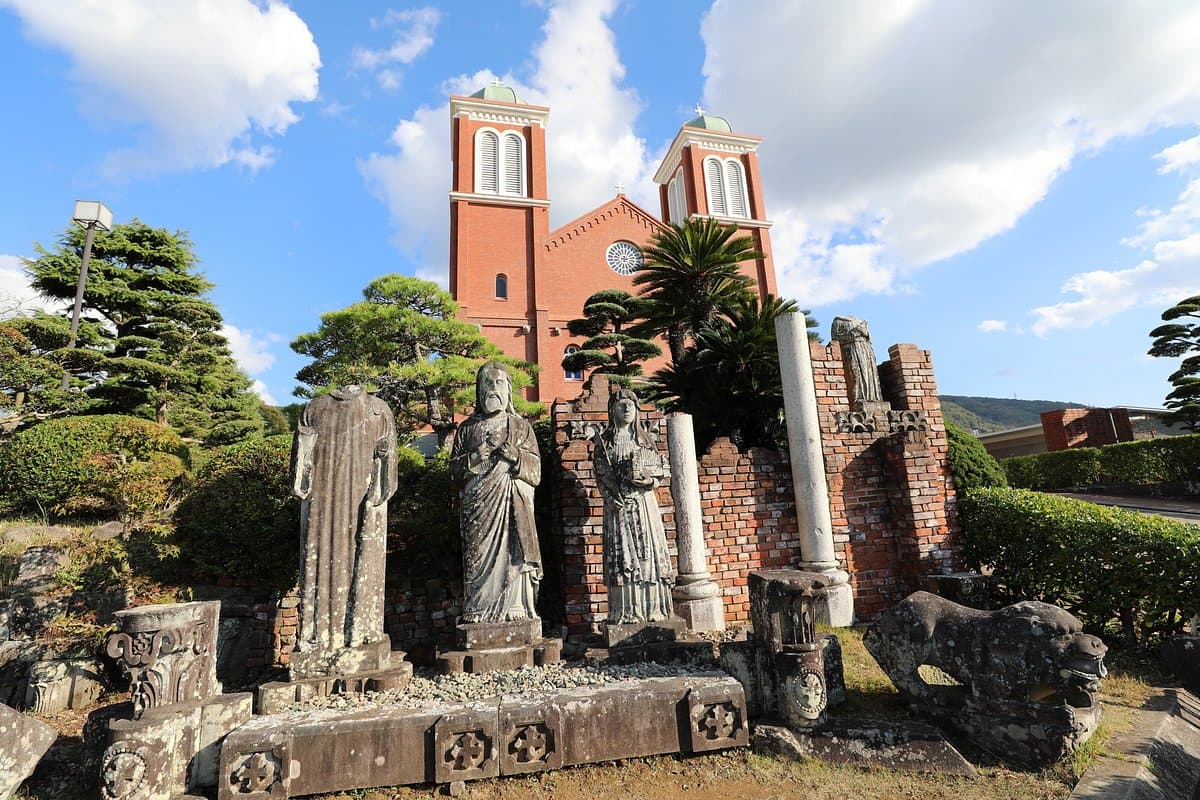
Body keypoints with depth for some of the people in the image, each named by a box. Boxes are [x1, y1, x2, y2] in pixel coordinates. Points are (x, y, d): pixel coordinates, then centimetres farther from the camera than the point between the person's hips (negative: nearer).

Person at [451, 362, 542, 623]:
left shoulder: (522, 426, 13)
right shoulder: (467, 428, 16)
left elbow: (536, 471, 7)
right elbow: (454, 470, 12)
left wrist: (515, 456, -10)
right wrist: (473, 459, -7)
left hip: (514, 506, -1)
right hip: (478, 506, 1)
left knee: (513, 553, -6)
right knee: (480, 555, -4)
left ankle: (515, 609, 1)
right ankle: (478, 610, 4)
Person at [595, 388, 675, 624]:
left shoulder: (644, 438, 13)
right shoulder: (604, 439, 5)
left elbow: (659, 468, 13)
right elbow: (601, 473, -1)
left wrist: (650, 480, -8)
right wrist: (613, 498, -13)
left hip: (644, 501, 3)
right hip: (618, 503, -3)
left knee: (649, 551, 1)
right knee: (622, 554, -4)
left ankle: (652, 608, 8)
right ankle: (624, 612, 2)